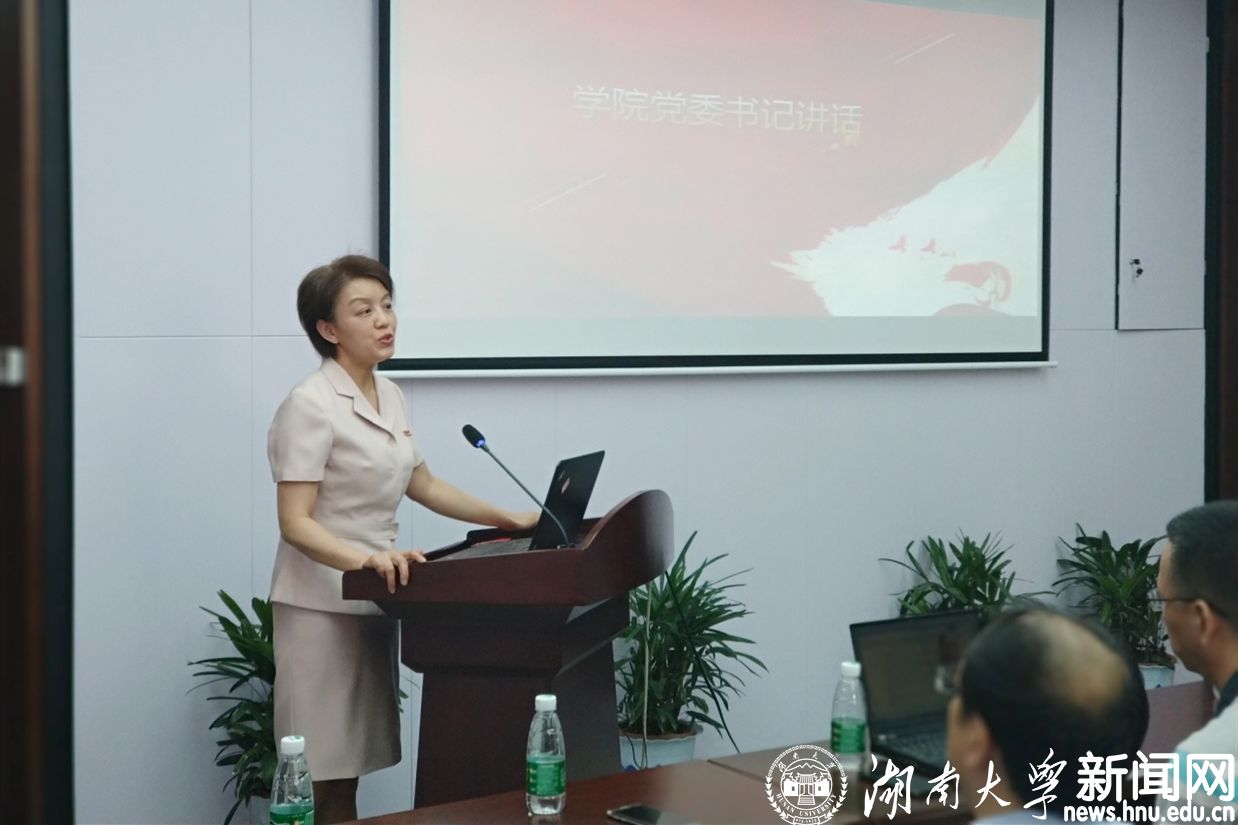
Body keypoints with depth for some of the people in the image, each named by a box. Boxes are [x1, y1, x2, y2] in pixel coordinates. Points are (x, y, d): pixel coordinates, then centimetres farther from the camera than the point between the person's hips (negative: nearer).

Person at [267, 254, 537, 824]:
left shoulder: (389, 396, 9)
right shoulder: (310, 404, -16)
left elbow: (423, 486, 20)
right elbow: (295, 523, -20)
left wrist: (507, 519, 13)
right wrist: (363, 560, -36)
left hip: (373, 600, 7)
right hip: (321, 603, -7)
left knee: (349, 766, 9)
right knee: (322, 778, -5)